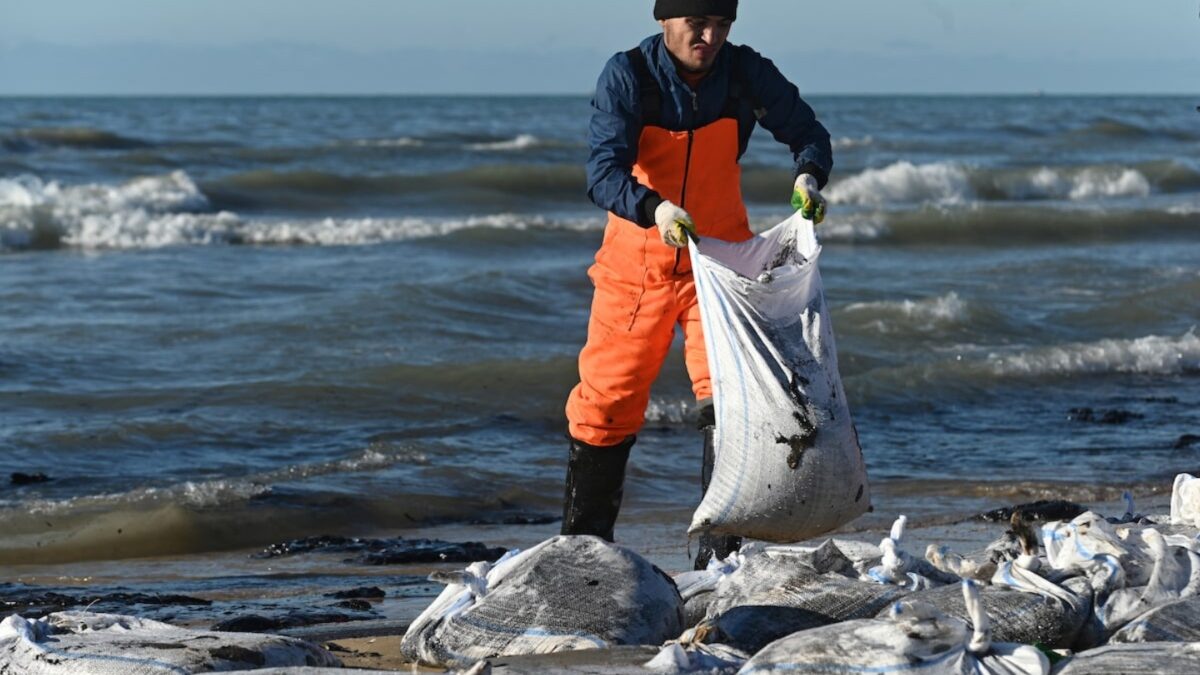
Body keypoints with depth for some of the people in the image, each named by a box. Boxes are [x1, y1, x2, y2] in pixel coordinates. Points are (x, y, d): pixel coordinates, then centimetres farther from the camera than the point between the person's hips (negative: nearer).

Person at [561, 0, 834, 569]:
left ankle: (719, 557, -6)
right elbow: (603, 173, -26)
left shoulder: (745, 73, -9)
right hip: (637, 260, -1)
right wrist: (655, 209, -45)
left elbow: (806, 131, 2)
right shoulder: (627, 76, -16)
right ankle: (581, 546, 21)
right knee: (607, 403, 4)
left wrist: (809, 176, -21)